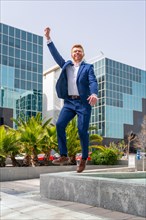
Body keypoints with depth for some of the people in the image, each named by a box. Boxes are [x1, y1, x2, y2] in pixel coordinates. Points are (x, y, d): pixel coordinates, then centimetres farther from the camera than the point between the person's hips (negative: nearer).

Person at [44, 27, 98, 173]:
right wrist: (48, 39, 5)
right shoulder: (66, 65, 16)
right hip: (69, 102, 4)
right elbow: (56, 55, 12)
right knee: (59, 125, -13)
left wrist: (94, 94, -31)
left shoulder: (88, 67, 5)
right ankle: (63, 156, -5)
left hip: (83, 102, -3)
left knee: (82, 131, -6)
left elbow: (93, 82, -10)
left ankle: (84, 159, 12)